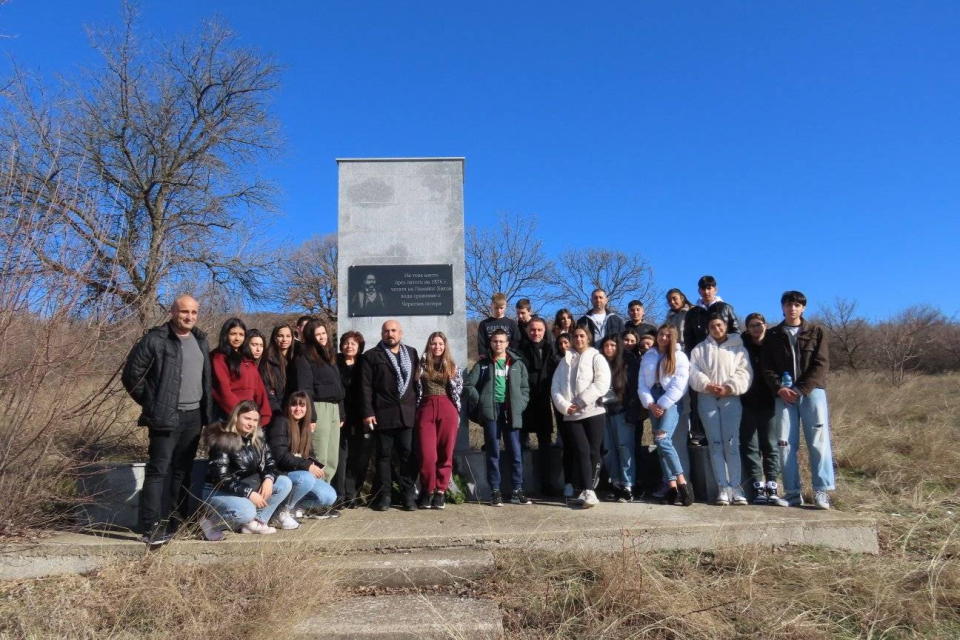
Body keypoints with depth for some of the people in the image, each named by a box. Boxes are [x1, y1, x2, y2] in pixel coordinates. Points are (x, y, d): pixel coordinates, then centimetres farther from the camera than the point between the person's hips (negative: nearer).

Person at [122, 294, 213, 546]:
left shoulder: (200, 341, 12)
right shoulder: (155, 340, -9)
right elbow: (131, 375, -8)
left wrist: (207, 412, 12)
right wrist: (152, 404, -4)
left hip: (194, 416, 7)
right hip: (166, 417, -7)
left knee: (183, 470, 14)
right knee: (158, 470, -5)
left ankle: (178, 516, 24)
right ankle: (151, 527, -1)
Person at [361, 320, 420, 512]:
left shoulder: (412, 353, 16)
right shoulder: (371, 355, 6)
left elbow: (418, 381, 14)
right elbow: (366, 386, -1)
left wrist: (419, 408, 7)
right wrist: (368, 412, -9)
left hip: (407, 413, 2)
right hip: (383, 413, -2)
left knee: (408, 454, 0)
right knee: (384, 455, 4)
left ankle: (408, 494, 7)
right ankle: (384, 495, 10)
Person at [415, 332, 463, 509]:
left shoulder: (452, 366, 12)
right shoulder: (422, 364, 11)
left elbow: (459, 389, 8)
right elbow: (416, 388, 9)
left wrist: (451, 377, -4)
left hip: (447, 409, 1)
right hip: (426, 409, -1)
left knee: (445, 453, 1)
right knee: (427, 453, -7)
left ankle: (440, 491, 11)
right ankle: (428, 491, 8)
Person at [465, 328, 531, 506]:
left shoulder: (517, 364, 12)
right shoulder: (483, 364, 10)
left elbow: (525, 388, 12)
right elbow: (468, 385, 6)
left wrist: (520, 405, -2)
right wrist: (480, 402, -3)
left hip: (511, 412, 1)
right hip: (490, 411, -1)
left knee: (515, 452, 1)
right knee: (493, 452, 3)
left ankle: (517, 490, 8)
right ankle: (495, 491, 8)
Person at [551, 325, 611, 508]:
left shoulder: (597, 358, 6)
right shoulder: (565, 361, 16)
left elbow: (601, 384, -8)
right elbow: (555, 386, 8)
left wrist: (579, 402, -12)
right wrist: (564, 405, -9)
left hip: (593, 412, -2)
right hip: (571, 415, 2)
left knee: (593, 452, 0)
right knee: (581, 451, -10)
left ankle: (582, 490, 12)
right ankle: (588, 491, -14)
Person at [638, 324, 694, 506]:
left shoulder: (679, 356, 3)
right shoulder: (648, 356, 16)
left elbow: (679, 385, -7)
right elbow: (642, 384, 9)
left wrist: (663, 405, -12)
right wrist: (650, 404, -6)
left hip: (671, 402, -5)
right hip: (654, 403, 5)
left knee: (662, 439, -21)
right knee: (661, 443, 0)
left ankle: (681, 482, -17)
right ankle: (672, 485, 2)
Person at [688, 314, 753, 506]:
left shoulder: (738, 348, 12)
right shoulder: (700, 349, 15)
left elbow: (744, 373, 1)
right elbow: (694, 372, 4)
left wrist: (729, 388, -13)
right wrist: (708, 385, -12)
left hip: (731, 398, -1)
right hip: (707, 398, 1)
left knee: (732, 443, -8)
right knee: (715, 444, -2)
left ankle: (735, 487, -5)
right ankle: (724, 488, -2)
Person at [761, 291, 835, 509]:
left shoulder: (816, 331, 8)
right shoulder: (772, 335, 13)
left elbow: (822, 365, -1)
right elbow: (767, 367, 7)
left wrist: (801, 389, -11)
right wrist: (780, 389, -10)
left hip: (812, 392, -2)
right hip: (784, 394, 2)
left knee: (818, 442, -7)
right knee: (785, 444, -1)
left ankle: (822, 491, -4)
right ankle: (792, 493, 3)